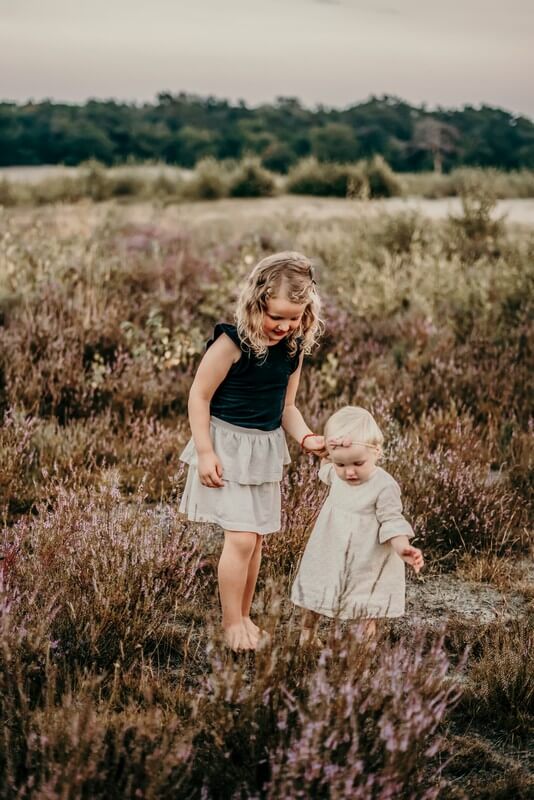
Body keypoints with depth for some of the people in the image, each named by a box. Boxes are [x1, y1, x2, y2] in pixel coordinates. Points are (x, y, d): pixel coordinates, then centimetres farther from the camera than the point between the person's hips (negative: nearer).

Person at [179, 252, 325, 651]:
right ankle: (231, 623, 6)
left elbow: (286, 406, 8)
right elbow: (199, 395, -14)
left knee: (257, 537, 13)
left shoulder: (294, 348, -1)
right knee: (241, 537, -10)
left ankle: (244, 616, 29)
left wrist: (306, 438, -10)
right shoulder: (232, 343, -20)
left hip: (267, 449, 6)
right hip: (228, 444, -6)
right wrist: (204, 452, -17)